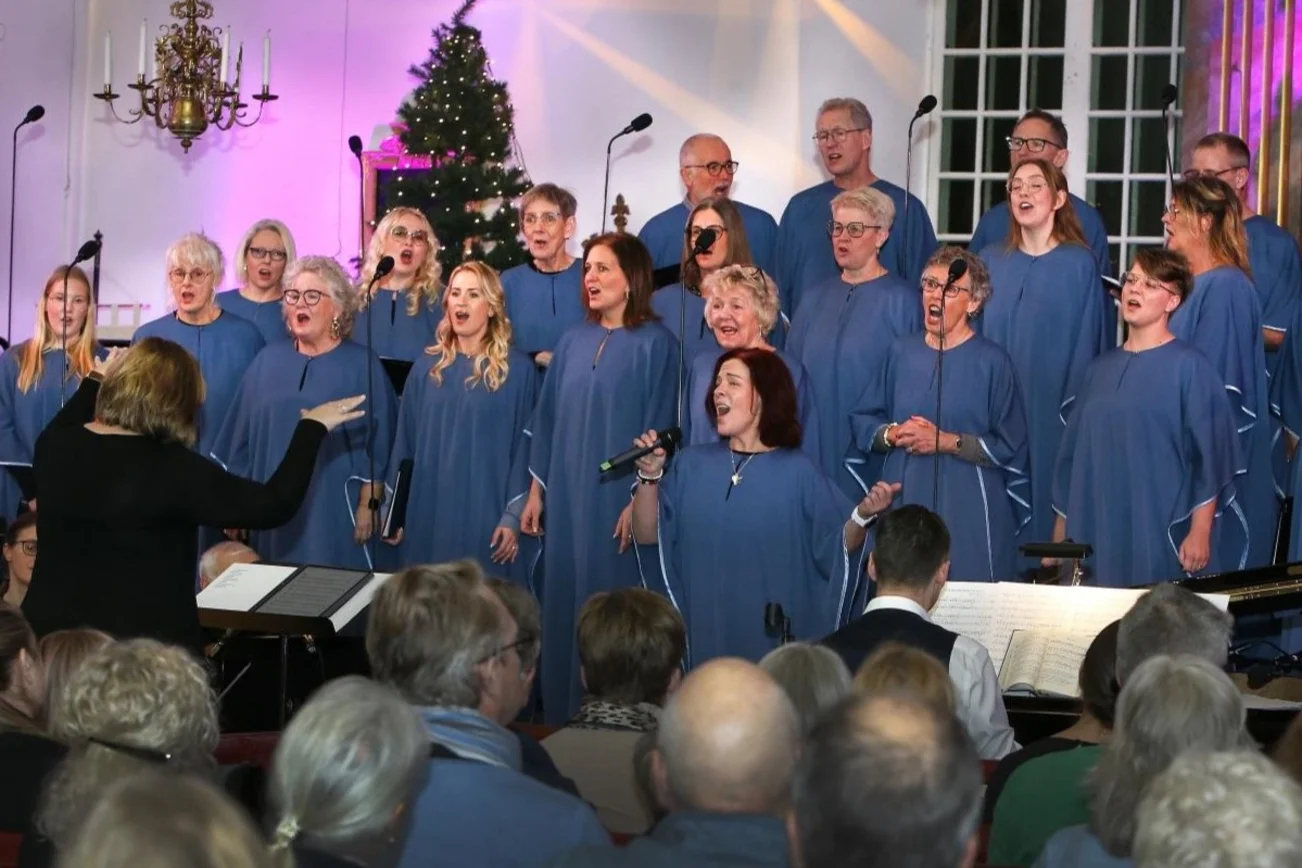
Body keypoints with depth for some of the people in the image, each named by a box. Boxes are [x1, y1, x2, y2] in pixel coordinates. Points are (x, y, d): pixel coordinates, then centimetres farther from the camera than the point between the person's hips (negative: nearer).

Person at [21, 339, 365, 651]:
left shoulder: (54, 448, -4)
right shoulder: (171, 470, -22)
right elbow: (273, 506, -18)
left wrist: (92, 382, 40)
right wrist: (312, 428, -7)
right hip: (145, 648, -5)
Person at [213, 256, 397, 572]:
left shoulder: (361, 366, 0)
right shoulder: (268, 361, 9)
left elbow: (378, 445, -3)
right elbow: (241, 441, 11)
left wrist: (367, 507, -9)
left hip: (334, 513, -3)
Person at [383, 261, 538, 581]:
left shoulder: (517, 370, -2)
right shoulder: (428, 367, 8)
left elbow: (525, 447, -4)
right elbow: (405, 441, 10)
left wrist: (513, 516, -9)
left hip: (486, 513, -3)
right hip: (428, 512, 3)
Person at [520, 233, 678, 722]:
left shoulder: (654, 344, -6)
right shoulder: (573, 342, 11)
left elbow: (658, 428, -10)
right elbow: (548, 418, 14)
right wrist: (536, 491, 11)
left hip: (618, 498, -6)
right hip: (567, 496, 6)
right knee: (565, 600, 8)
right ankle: (564, 713, 16)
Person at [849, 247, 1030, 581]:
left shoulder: (992, 362, -3)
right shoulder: (901, 352, 9)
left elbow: (1009, 447, -7)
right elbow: (862, 423, 12)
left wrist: (947, 441, -15)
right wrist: (893, 434, -8)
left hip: (967, 514, -3)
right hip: (902, 505, 4)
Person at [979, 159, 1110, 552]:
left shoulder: (1080, 265, -2)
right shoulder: (991, 261, 8)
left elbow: (1089, 344, -3)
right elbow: (974, 333, 11)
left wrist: (1077, 412, -8)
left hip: (1053, 408, -3)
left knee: (1045, 490, -2)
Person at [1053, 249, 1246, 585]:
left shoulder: (1189, 367, -4)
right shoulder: (1100, 369, 13)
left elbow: (1210, 454, -8)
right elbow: (1074, 453, 16)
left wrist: (1199, 533, -14)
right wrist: (1060, 531, 14)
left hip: (1159, 536, -5)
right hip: (1094, 534, 5)